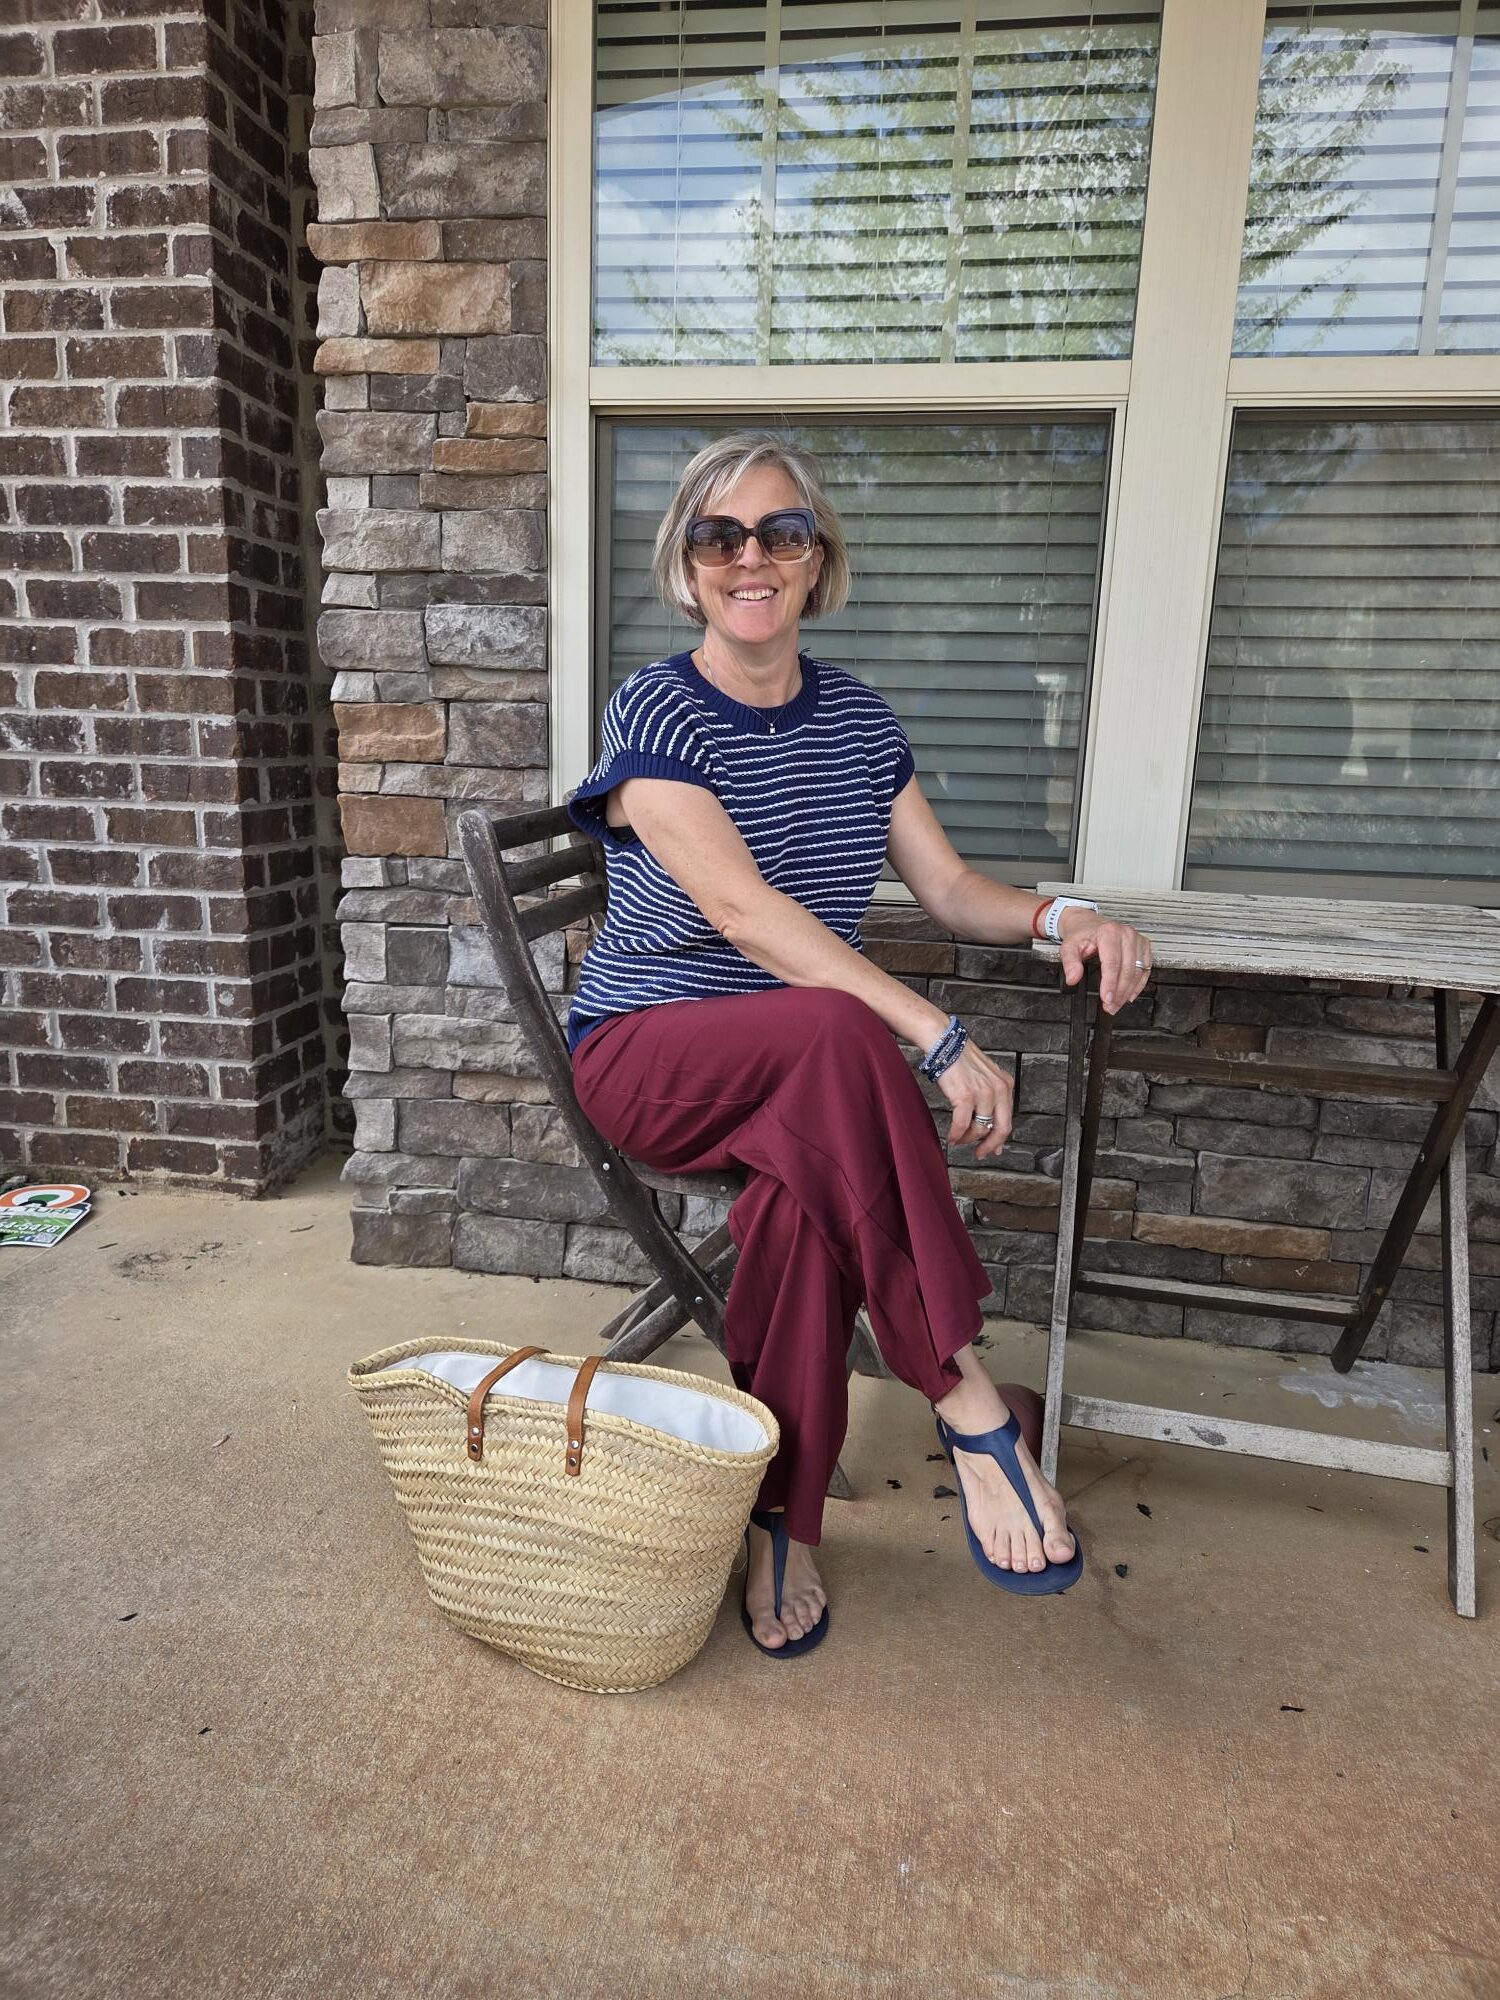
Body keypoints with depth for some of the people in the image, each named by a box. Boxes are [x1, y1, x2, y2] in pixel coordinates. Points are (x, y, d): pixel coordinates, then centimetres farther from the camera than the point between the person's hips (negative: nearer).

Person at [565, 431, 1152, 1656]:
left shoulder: (858, 720, 9)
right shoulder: (656, 713, -9)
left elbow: (947, 887, 10)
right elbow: (745, 912, -22)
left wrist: (1058, 918, -13)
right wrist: (938, 1036, -30)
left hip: (801, 1077, 4)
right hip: (648, 1057, -4)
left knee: (809, 1190, -31)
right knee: (836, 1035, -36)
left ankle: (783, 1520, -11)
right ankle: (967, 1404, -25)